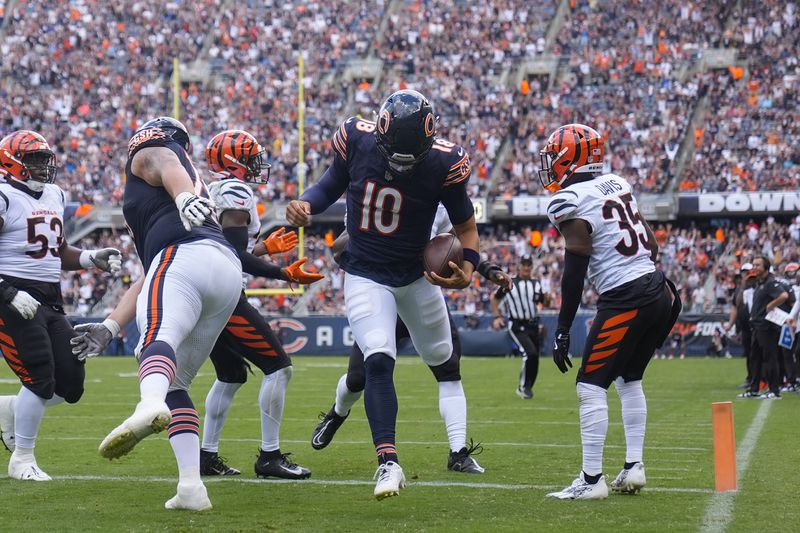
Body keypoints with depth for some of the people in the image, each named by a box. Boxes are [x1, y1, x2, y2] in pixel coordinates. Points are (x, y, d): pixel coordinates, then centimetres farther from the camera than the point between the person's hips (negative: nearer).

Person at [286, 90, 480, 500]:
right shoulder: (357, 139, -18)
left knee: (440, 356, 21)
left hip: (416, 275, 2)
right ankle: (388, 462, -20)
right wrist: (305, 204, -19)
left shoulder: (443, 164, -21)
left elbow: (465, 224, -6)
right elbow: (333, 184, 2)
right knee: (379, 362, -20)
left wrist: (467, 268, -24)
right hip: (366, 276, -1)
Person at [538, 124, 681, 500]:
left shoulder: (571, 203, -10)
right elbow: (652, 246, 17)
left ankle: (592, 479, -5)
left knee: (591, 386, -3)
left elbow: (575, 272, -12)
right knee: (629, 379, 21)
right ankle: (633, 467, 19)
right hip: (658, 290, 9)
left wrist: (562, 331, -8)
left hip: (624, 300, -9)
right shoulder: (617, 185, 13)